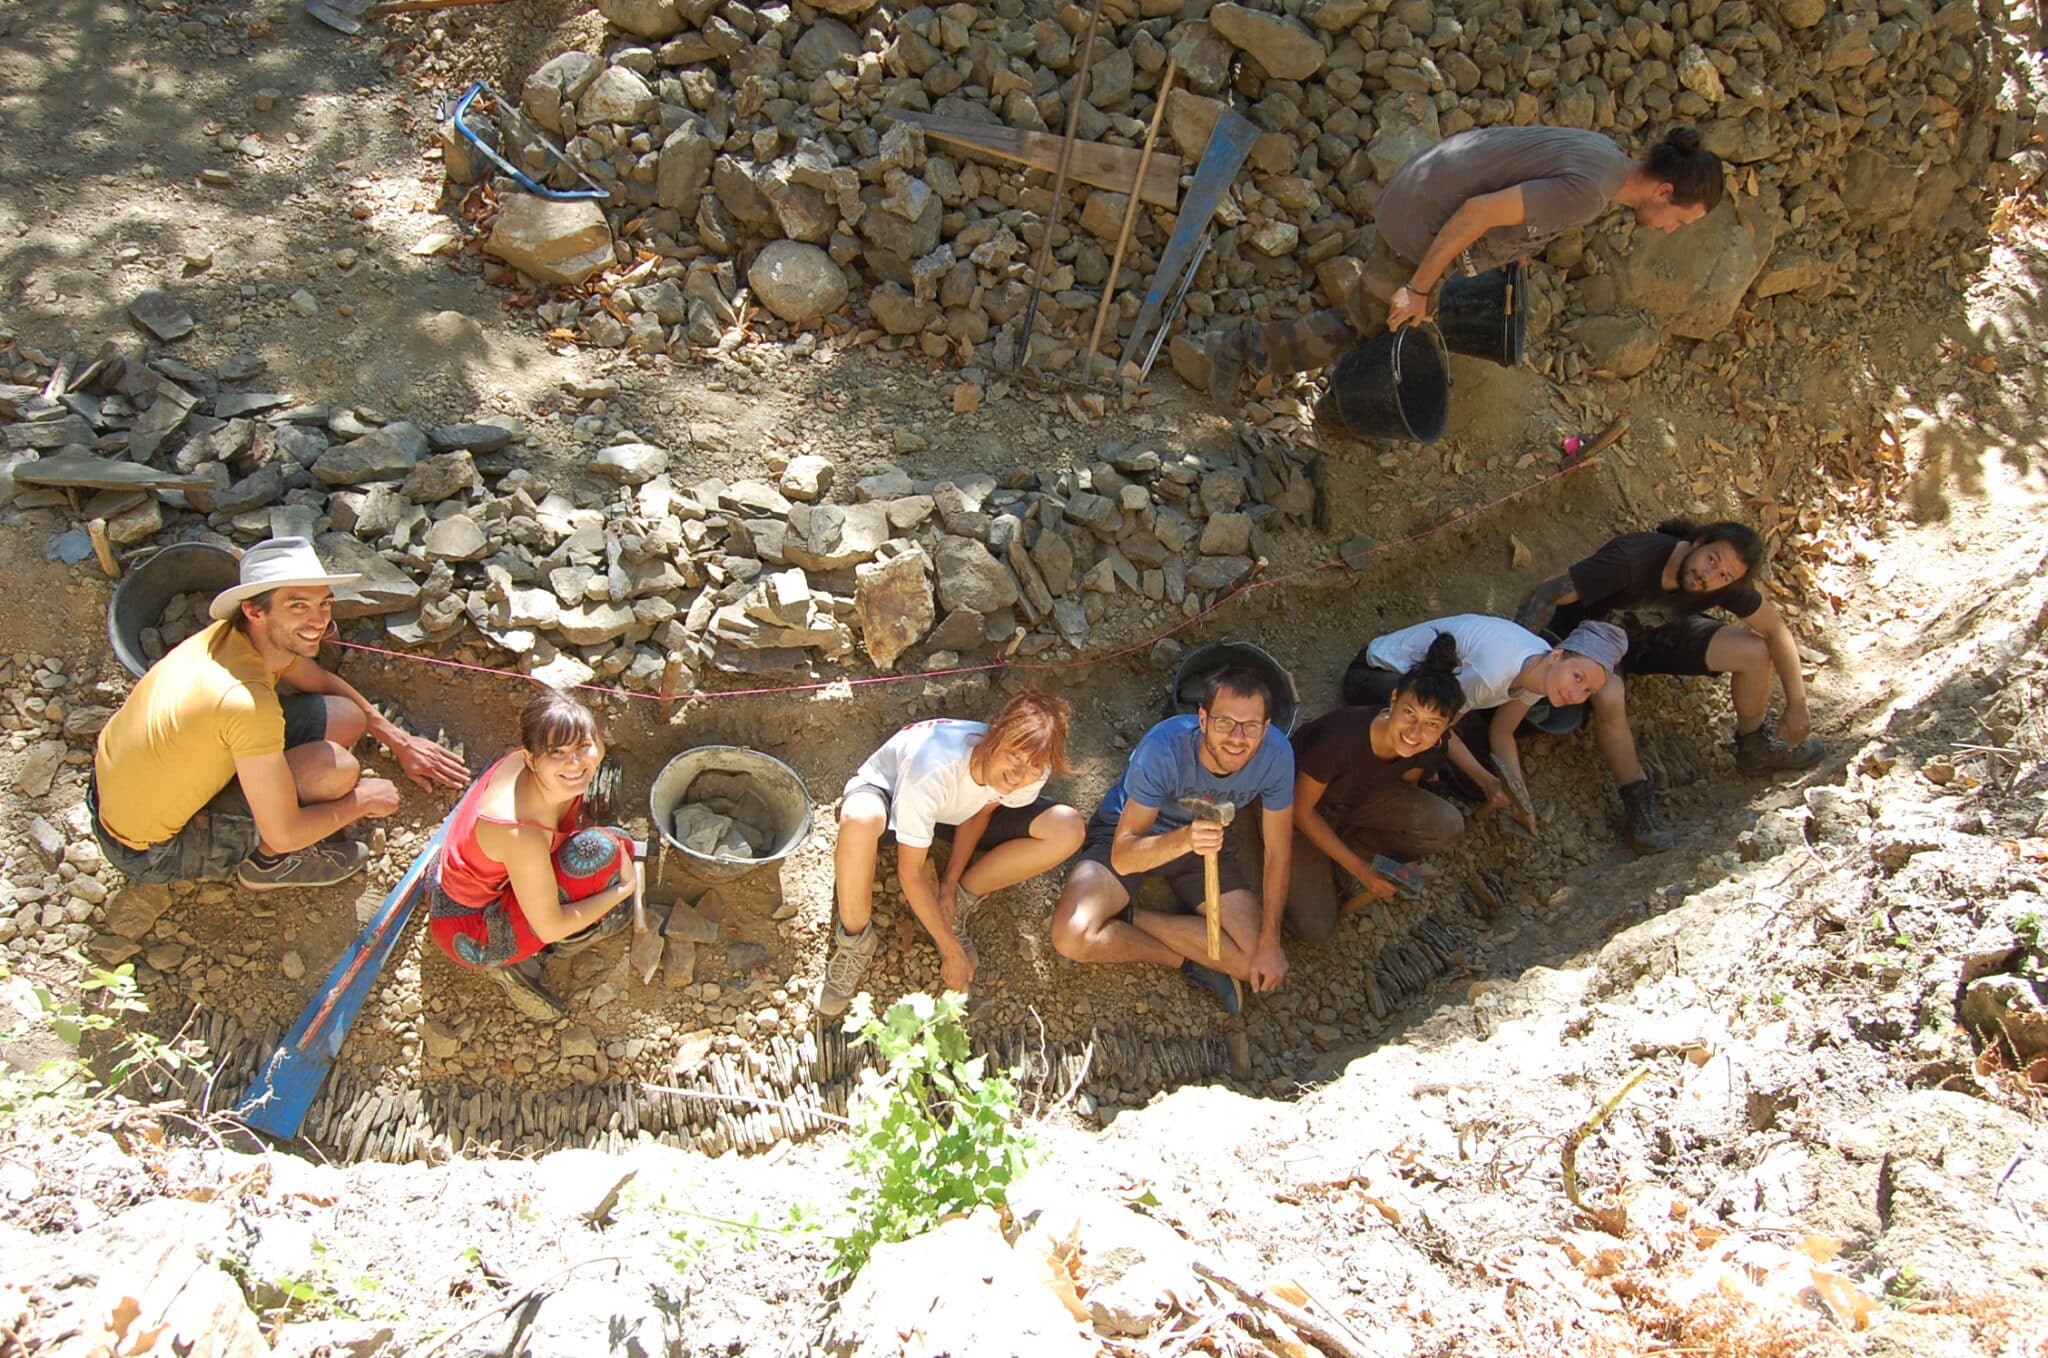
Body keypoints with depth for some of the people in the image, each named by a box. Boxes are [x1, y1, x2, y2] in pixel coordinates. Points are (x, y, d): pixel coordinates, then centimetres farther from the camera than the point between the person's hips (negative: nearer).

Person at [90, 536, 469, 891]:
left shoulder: (237, 632, -9)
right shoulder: (247, 702, -34)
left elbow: (323, 683, 14)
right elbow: (285, 834, -26)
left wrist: (398, 740, 14)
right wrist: (364, 800, -10)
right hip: (152, 854, -8)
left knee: (345, 717, -3)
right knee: (336, 766, -23)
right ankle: (266, 862, 3)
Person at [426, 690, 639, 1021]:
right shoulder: (522, 833, -37)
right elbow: (550, 928, -25)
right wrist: (625, 887, -15)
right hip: (469, 933, -8)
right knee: (597, 850, -27)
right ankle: (510, 963, -4)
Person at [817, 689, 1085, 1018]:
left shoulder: (1035, 773, -27)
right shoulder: (933, 769, -41)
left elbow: (980, 813, -5)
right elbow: (910, 874, -31)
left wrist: (950, 883, -13)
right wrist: (951, 950, -25)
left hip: (958, 806, 5)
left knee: (1068, 829, -19)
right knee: (860, 818, -44)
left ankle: (957, 903, -5)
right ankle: (854, 940, -18)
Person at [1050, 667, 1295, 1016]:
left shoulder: (1276, 755, -26)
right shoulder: (1164, 748, -35)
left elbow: (1277, 851, -11)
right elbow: (1122, 856, -35)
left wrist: (1269, 943, -15)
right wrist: (1183, 839, -55)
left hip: (1204, 839, 3)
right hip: (1130, 835, -3)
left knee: (1260, 965, -12)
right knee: (1072, 936, -28)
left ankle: (1126, 918, -3)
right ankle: (1186, 961, -4)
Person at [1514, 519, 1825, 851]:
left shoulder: (1724, 584, -20)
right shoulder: (1633, 558, -37)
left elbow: (1776, 631, -5)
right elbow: (1545, 595, -36)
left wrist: (1797, 704, -8)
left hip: (1657, 636, 5)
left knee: (1755, 652, -12)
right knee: (1609, 696, -38)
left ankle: (1755, 750, 16)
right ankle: (1637, 800, -15)